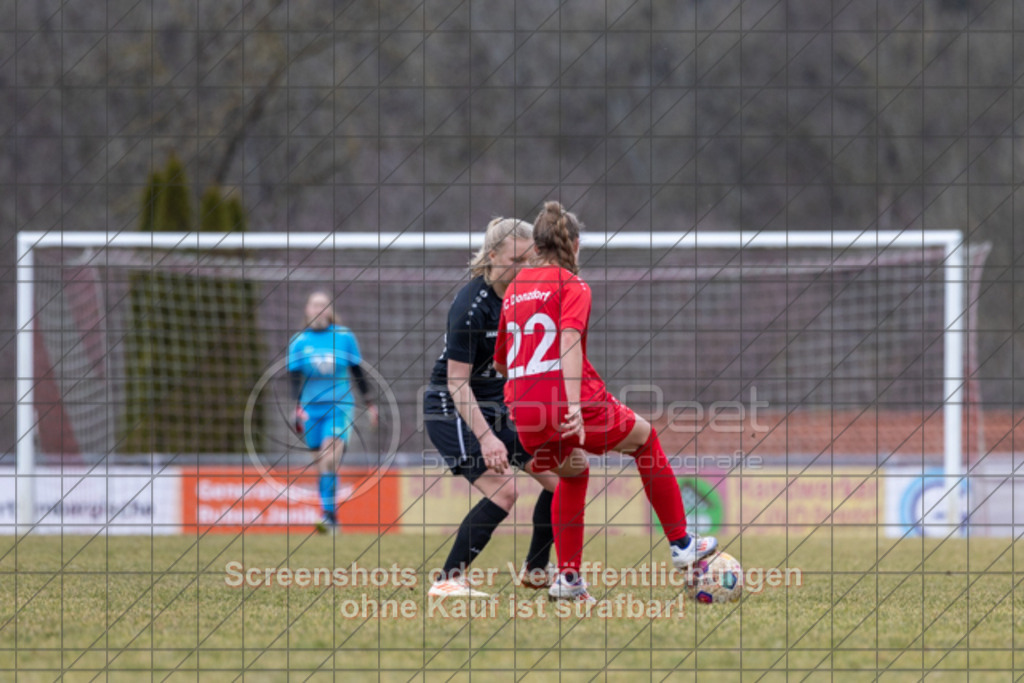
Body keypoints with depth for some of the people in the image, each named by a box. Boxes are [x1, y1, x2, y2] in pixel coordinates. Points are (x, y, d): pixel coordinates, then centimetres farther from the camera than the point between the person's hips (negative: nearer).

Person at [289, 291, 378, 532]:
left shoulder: (344, 337, 1)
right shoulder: (299, 342, 2)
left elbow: (357, 373, 10)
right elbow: (295, 378, -1)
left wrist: (369, 403, 13)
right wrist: (298, 407, -15)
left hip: (339, 406, -2)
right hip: (311, 409, 2)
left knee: (329, 460, -21)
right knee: (322, 464, 5)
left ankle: (328, 515, -24)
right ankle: (331, 516, 16)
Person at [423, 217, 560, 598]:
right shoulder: (470, 305, -24)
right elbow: (457, 382, -23)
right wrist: (485, 437, -30)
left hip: (498, 406, 8)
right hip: (451, 410, -8)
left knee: (558, 478, 2)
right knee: (503, 491, -23)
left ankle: (536, 571, 20)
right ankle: (448, 581, -17)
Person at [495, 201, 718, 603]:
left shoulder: (515, 288, 18)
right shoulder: (572, 286, -1)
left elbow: (499, 361, 25)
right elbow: (569, 339, -19)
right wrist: (574, 406, -27)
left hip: (523, 413, 6)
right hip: (569, 403, -6)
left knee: (573, 473, 30)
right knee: (644, 438, 19)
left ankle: (568, 578, 22)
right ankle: (681, 544, 21)